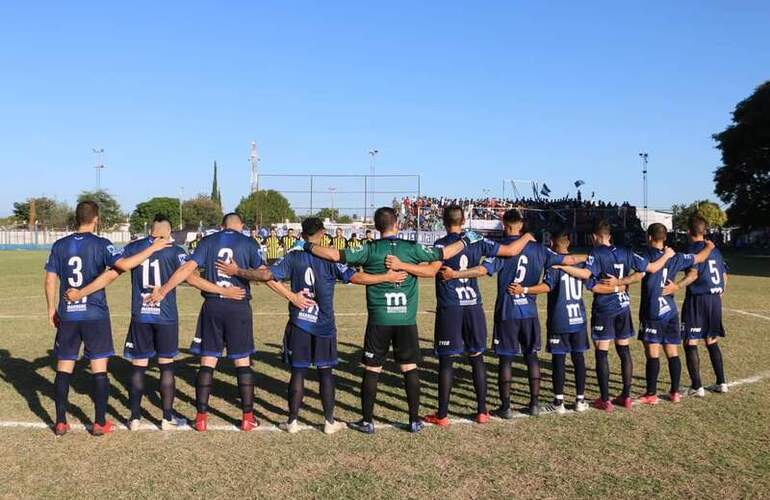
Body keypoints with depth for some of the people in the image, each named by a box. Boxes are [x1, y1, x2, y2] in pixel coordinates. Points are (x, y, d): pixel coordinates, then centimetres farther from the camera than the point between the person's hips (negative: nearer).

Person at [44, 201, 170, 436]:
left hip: (67, 315, 3)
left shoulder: (60, 245, 5)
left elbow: (49, 280, 5)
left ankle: (61, 423, 15)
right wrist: (152, 249, -13)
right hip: (95, 315, -3)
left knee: (64, 368, 11)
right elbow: (123, 264, -22)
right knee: (99, 368, 5)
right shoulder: (101, 244, -7)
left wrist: (51, 309, 15)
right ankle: (100, 423, 10)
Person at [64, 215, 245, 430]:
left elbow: (110, 275, 0)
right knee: (166, 366, 8)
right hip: (166, 316, -2)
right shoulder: (174, 251, -4)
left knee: (138, 367, 10)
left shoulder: (132, 248, 4)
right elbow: (192, 278, -13)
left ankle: (135, 418, 15)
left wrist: (80, 293, 8)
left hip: (140, 316, 2)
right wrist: (223, 291, -10)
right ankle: (168, 418, 13)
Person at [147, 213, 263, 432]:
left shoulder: (208, 241, 7)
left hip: (212, 305, 2)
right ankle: (248, 417, 11)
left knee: (207, 362, 8)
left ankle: (201, 417, 11)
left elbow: (187, 268, -4)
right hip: (239, 306, -1)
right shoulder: (248, 243, 2)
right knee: (242, 362, 7)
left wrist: (163, 291, -1)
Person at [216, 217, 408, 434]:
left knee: (298, 372, 7)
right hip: (324, 326, -1)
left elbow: (267, 275, -8)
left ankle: (292, 421, 14)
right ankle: (329, 422, 14)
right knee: (325, 372, 7)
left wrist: (236, 271, 2)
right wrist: (387, 277, -8)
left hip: (298, 324, 2)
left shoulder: (293, 256, -2)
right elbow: (354, 277, -15)